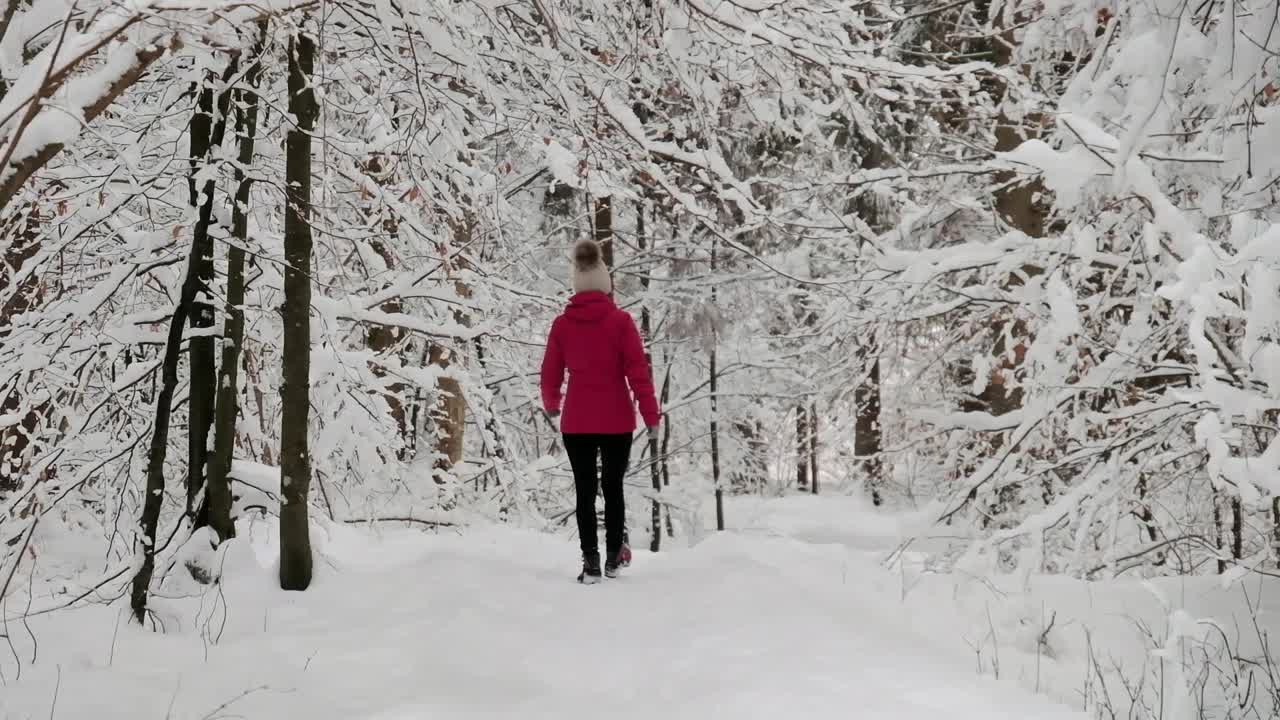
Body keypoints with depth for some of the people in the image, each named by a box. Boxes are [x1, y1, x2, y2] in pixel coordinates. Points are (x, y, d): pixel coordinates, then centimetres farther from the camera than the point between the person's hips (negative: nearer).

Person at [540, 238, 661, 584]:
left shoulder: (562, 324, 1)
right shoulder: (620, 320, -5)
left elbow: (550, 374, 8)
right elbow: (638, 371, -9)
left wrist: (551, 405, 28)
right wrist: (651, 415, -3)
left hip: (576, 421, 1)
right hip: (617, 420, -1)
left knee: (585, 491, 5)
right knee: (613, 487, 12)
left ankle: (591, 563, 1)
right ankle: (613, 559, 17)